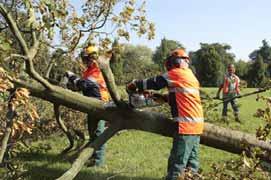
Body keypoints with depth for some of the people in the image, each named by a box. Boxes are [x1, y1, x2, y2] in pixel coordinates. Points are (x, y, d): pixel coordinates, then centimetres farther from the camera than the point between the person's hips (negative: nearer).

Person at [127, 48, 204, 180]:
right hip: (197, 124, 9)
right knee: (191, 162, 12)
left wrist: (134, 84, 11)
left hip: (186, 125, -9)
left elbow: (154, 82, -1)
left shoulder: (176, 73, -6)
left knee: (177, 165, -6)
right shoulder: (190, 76, 18)